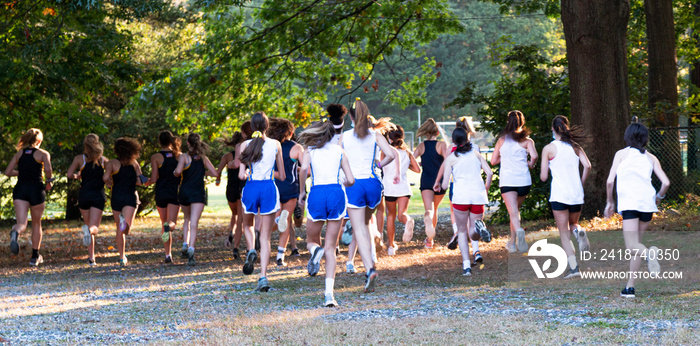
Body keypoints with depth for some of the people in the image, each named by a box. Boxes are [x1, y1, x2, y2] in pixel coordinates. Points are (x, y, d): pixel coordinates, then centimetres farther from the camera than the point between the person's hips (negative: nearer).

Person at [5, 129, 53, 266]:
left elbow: (8, 172, 9)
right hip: (36, 189, -2)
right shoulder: (43, 154, 3)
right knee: (36, 224, 16)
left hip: (20, 189, 2)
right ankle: (35, 257, 21)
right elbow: (48, 169, -15)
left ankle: (15, 233, -47)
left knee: (22, 223, -9)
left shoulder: (19, 153, 13)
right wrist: (49, 182, 3)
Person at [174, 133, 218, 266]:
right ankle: (191, 248, -26)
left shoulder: (184, 157, -2)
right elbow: (215, 173, 6)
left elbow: (178, 171, -18)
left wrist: (174, 173, 4)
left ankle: (185, 244, 10)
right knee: (194, 223, -8)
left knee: (187, 219, 24)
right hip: (199, 193, 0)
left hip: (185, 192, 0)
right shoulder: (203, 158, 7)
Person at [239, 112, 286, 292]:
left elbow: (241, 174, -6)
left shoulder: (245, 145, 1)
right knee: (265, 236, 3)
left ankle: (251, 250, -1)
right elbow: (282, 176, 8)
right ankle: (263, 277, -9)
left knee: (247, 225, 29)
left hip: (251, 188, 0)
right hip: (269, 188, 0)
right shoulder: (276, 145, 3)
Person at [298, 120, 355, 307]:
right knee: (330, 248, 5)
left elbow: (304, 168, -10)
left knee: (312, 241, 20)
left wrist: (301, 191, 2)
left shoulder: (310, 150, 11)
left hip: (317, 194, -1)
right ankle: (329, 293, -9)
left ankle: (315, 250, -19)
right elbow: (350, 180, 9)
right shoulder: (339, 151, 15)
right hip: (336, 194, 1)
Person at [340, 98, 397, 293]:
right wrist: (379, 164, 10)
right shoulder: (375, 135, 2)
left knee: (359, 229, -4)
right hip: (372, 183, 2)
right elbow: (391, 155, -9)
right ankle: (369, 261, 19)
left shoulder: (345, 137, 1)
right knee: (364, 224, 26)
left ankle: (370, 269, -21)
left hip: (353, 184, -2)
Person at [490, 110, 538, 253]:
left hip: (506, 181, -1)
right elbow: (534, 156, -12)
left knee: (513, 212, -12)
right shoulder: (527, 140, 4)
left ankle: (519, 230, -42)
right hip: (524, 180, 1)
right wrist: (531, 165, 8)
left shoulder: (502, 140, 10)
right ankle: (512, 241, 26)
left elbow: (493, 161, 13)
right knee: (516, 209, 21)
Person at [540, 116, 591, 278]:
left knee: (564, 234, 1)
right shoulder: (575, 146, 8)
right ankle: (578, 231, -12)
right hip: (577, 195, 4)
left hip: (559, 195, -3)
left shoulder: (549, 148, -2)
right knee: (572, 223, 25)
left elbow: (543, 177, -3)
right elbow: (587, 166, -5)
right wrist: (581, 183, 9)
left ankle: (573, 267, -12)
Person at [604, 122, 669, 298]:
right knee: (636, 243, 16)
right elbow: (665, 182, 5)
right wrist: (659, 197, 25)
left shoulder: (621, 154, 8)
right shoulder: (651, 158, 14)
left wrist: (610, 202, 15)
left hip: (629, 202, -4)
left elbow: (610, 181, 1)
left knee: (632, 246, -10)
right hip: (647, 202, 4)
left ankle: (649, 252, -44)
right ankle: (630, 287, 12)